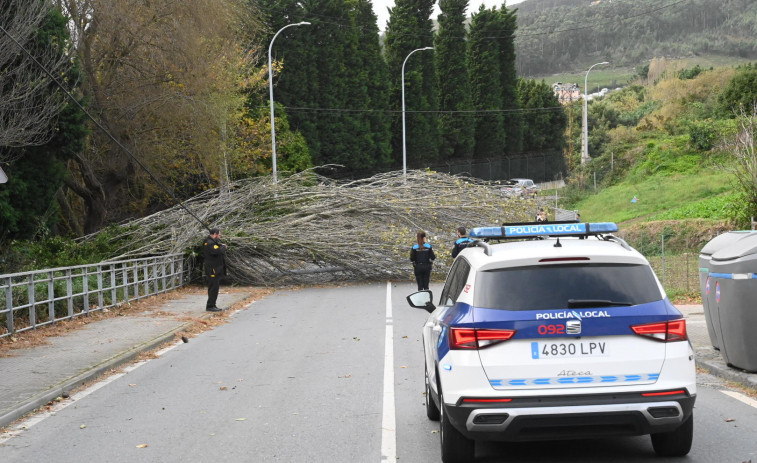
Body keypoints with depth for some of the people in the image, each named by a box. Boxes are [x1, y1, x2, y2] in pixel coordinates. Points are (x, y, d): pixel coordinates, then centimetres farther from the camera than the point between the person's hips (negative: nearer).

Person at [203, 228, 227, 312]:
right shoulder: (209, 243, -17)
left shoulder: (212, 242, 18)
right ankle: (210, 306, -5)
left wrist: (221, 245, 3)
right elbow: (217, 251, -30)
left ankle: (212, 305, 21)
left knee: (215, 288, 15)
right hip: (213, 270, -11)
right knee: (214, 288, -8)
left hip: (216, 269, 11)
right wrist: (223, 247, -13)